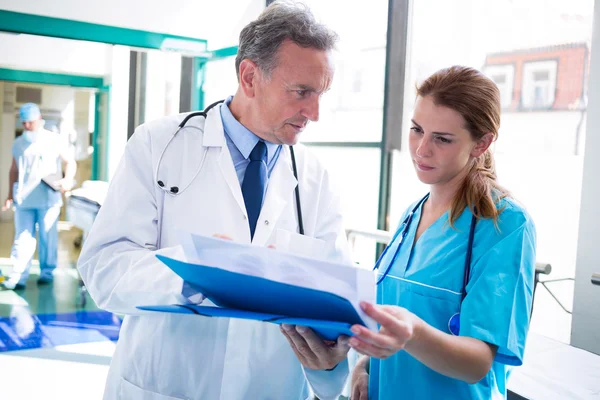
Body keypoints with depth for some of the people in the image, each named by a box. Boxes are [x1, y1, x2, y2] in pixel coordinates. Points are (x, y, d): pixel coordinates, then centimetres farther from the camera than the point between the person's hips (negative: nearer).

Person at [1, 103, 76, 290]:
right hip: (24, 199, 3)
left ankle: (47, 272, 16)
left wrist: (67, 180, -14)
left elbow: (70, 162, 5)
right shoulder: (18, 144, 13)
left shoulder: (53, 140, 2)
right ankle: (17, 276, -1)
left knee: (47, 237, 3)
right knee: (22, 238, -1)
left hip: (48, 198, -2)